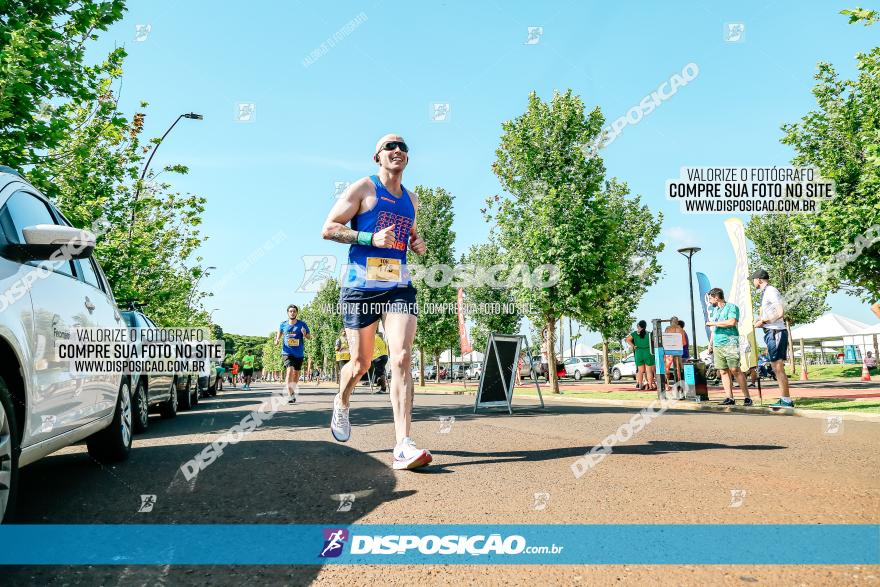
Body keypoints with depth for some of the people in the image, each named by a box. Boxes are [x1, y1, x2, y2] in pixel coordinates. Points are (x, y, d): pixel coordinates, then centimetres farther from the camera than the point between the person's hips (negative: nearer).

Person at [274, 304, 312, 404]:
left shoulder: (302, 324, -4)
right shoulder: (283, 324, 0)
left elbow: (309, 336, 2)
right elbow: (279, 333, 19)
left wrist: (305, 334, -20)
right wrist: (277, 340, -1)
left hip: (299, 353, 1)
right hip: (287, 352, -1)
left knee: (296, 373, 13)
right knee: (289, 370, -21)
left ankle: (293, 391, 36)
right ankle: (290, 394, -22)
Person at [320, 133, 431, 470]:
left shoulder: (411, 200, 17)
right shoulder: (362, 189, 0)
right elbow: (328, 229, -6)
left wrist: (418, 244, 11)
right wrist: (371, 238, -18)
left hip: (399, 288, 4)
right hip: (360, 287, -3)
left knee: (402, 359, -14)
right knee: (361, 363, 6)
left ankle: (404, 447, -18)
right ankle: (341, 404, 42)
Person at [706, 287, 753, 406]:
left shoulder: (731, 307, -1)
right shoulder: (714, 310, 22)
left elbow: (732, 322, -18)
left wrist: (713, 323, -10)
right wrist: (710, 344, 24)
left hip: (730, 343, -7)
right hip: (717, 345, 7)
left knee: (735, 370, -11)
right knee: (723, 371, 2)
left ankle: (747, 397, -5)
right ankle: (729, 398, 3)